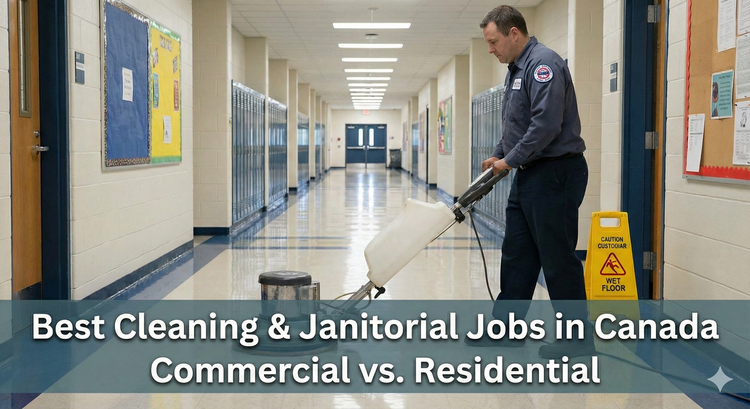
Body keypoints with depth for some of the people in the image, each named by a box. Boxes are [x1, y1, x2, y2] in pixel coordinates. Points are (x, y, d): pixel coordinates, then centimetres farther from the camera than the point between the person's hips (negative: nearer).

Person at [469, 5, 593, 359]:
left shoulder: (543, 64, -16)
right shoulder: (517, 69, 17)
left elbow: (546, 124, -25)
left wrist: (510, 160, -15)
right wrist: (498, 156, 14)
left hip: (556, 173, -10)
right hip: (530, 175, 10)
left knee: (557, 257, -3)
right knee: (516, 254, 13)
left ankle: (577, 337, 8)